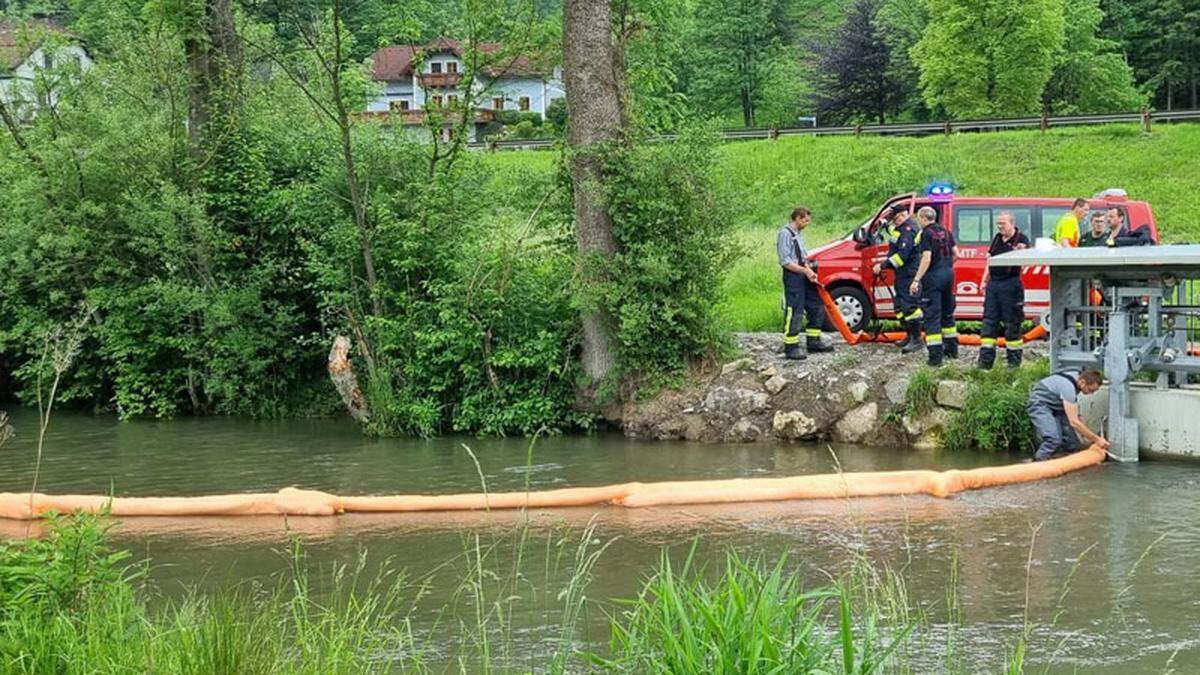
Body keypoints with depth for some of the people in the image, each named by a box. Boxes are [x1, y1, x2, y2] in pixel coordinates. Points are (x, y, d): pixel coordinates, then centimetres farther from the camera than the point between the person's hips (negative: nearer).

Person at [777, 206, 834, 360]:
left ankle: (814, 342, 22)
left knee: (816, 308, 13)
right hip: (793, 277, -10)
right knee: (794, 312, -10)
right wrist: (806, 271, -19)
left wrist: (809, 271, 3)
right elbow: (785, 261, -18)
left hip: (804, 275, 10)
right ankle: (791, 347, -8)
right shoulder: (785, 233, -12)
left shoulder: (799, 233, 17)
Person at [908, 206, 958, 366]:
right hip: (948, 273, 8)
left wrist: (916, 280, -21)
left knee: (932, 316, -5)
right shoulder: (945, 232, 11)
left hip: (933, 275, -8)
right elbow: (956, 253, 11)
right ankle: (952, 349, 28)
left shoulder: (927, 233, -12)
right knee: (947, 312, 20)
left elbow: (927, 258, -20)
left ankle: (935, 356, -10)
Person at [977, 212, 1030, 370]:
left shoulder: (1021, 239, -5)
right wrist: (985, 280, 14)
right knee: (989, 322, 1)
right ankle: (985, 359, 1)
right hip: (993, 284, 6)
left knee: (1012, 324, 1)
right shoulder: (997, 238, 14)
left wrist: (1021, 251, -42)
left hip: (1010, 284, -6)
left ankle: (1014, 359, 9)